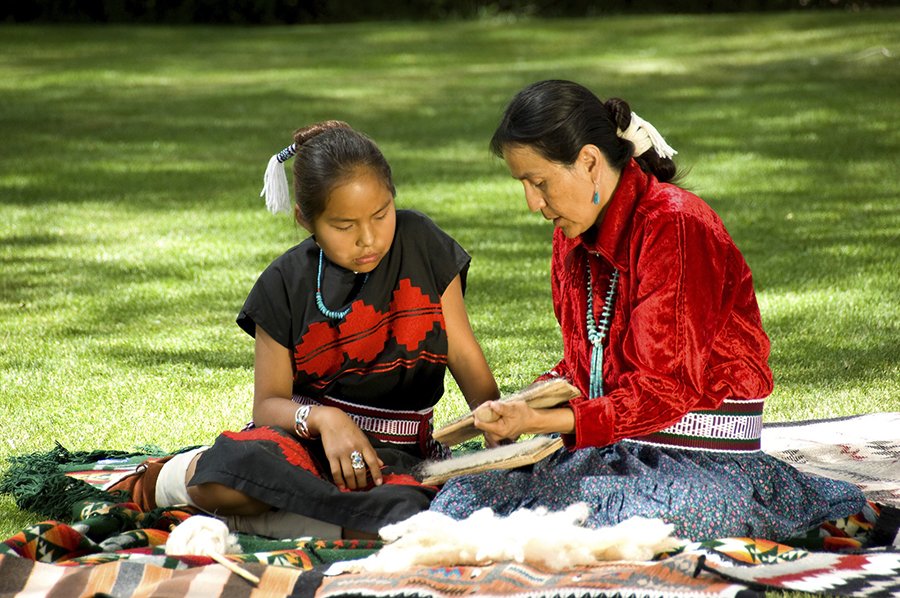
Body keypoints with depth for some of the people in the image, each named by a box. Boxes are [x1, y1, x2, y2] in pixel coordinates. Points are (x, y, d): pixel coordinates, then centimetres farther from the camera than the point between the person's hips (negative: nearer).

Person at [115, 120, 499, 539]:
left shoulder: (420, 245, 2)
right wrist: (321, 418, -23)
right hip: (305, 441, -1)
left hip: (395, 455, 1)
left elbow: (465, 357, 5)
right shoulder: (286, 285, 0)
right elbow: (268, 404, -1)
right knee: (226, 473, -38)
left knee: (408, 525, -38)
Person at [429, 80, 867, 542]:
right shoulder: (572, 238, 12)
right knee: (459, 498, -14)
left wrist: (542, 421, -23)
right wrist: (530, 401, -3)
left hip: (702, 462, -8)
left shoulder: (675, 226, -15)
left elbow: (666, 389, -19)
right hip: (610, 450, 8)